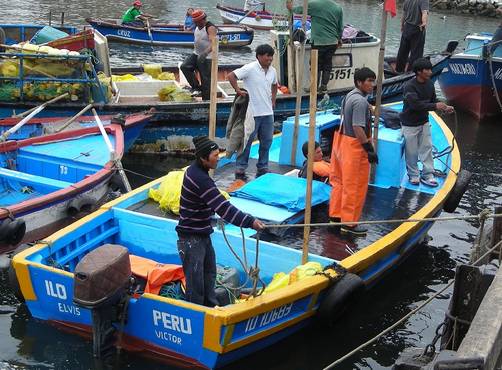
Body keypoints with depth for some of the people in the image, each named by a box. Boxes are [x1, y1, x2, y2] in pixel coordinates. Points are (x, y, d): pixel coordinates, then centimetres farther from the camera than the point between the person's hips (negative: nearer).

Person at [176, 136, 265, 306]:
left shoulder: (195, 170, 5)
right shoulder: (200, 179, -27)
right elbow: (223, 207, -30)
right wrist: (249, 221, -30)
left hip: (202, 234, 11)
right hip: (191, 238, -11)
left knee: (209, 273, 23)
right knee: (195, 281, -3)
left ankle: (211, 307, 37)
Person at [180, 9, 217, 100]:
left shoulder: (210, 28, -19)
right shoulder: (197, 27, 9)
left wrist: (205, 53, -46)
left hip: (207, 57, -8)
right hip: (196, 54, 8)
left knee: (206, 79, -4)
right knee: (184, 67, -10)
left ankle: (206, 100, 7)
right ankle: (196, 86, 2)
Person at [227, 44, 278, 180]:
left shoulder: (272, 71, 8)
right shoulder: (250, 68, -13)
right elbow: (231, 76, -16)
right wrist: (238, 90, -14)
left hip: (267, 113, 7)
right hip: (252, 113, -6)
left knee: (266, 142, 11)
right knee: (247, 141, 1)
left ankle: (262, 168, 23)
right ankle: (240, 169, 9)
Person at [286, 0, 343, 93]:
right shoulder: (338, 8, 3)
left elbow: (300, 10, 3)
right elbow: (340, 27, 11)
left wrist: (291, 8, 23)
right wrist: (339, 39, 26)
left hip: (318, 42, -4)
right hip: (333, 42, 4)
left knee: (316, 65, 6)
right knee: (327, 64, 13)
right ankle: (324, 86, 17)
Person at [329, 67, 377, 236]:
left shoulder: (350, 95, 10)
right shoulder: (360, 101, -20)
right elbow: (358, 128, -24)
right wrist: (369, 149, -21)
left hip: (343, 140, 10)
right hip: (355, 146, -10)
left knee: (340, 181, 18)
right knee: (355, 186, -1)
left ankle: (335, 215, 29)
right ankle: (349, 223, 6)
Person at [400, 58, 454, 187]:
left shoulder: (429, 84, -1)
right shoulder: (409, 87, -23)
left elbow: (433, 101, 7)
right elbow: (415, 104, -33)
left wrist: (444, 107, -12)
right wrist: (435, 106, -34)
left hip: (424, 122, 6)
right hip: (410, 124, -6)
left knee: (427, 147, 5)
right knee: (411, 151, 4)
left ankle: (427, 175, 12)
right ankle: (413, 175, 20)